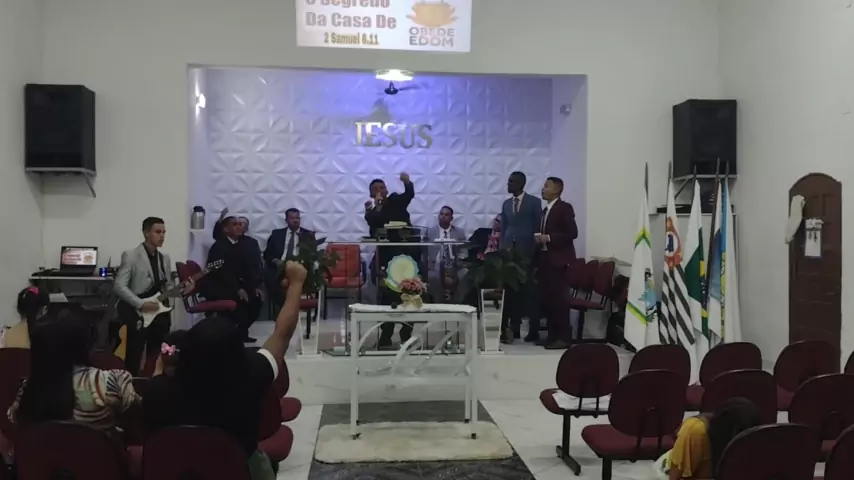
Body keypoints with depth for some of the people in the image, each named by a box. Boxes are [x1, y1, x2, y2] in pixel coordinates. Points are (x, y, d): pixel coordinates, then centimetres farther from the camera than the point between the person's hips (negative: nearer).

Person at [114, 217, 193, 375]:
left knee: (157, 360, 8)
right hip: (136, 315, -6)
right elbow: (119, 286, -12)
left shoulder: (165, 258, 13)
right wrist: (141, 304, -20)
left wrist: (182, 290, -5)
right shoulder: (131, 255, -6)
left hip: (159, 315, 6)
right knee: (133, 360, -2)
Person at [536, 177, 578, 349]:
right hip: (544, 258, 8)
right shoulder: (545, 210, 18)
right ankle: (553, 334, 12)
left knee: (558, 297, -8)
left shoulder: (564, 208, -6)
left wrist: (549, 238, -18)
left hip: (558, 259, -8)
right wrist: (539, 239, 0)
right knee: (547, 297, 6)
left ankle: (564, 336, -3)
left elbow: (572, 232, -14)